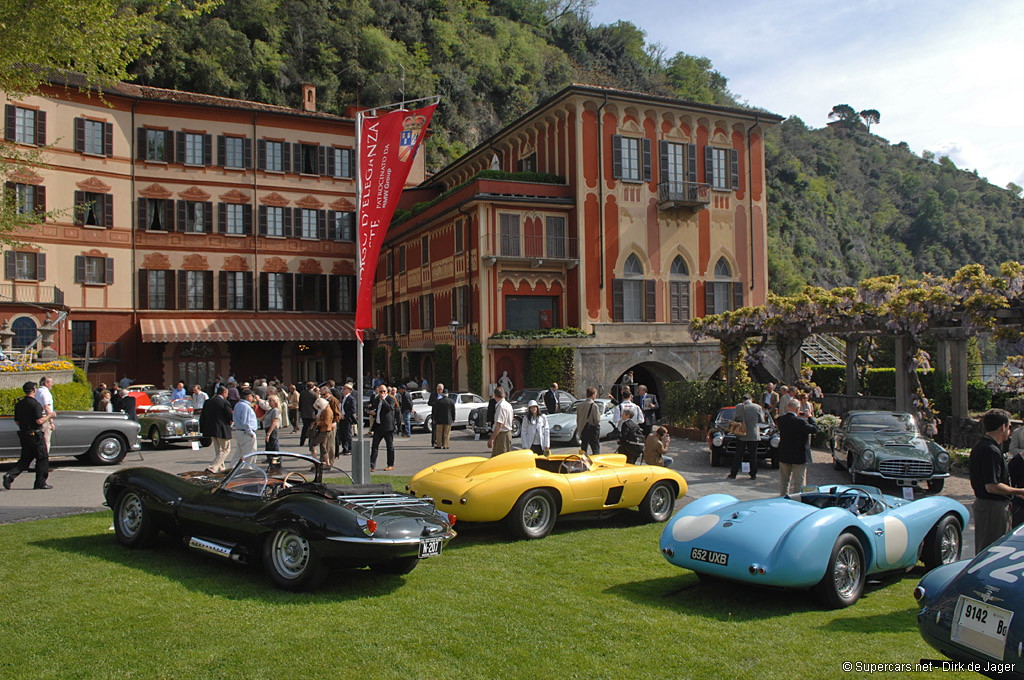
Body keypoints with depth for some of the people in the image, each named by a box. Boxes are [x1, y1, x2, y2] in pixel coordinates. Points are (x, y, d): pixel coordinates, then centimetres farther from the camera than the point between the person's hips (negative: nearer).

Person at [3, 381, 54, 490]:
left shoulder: (19, 404, 8)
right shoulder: (35, 404, -16)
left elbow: (17, 421, 13)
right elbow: (39, 421, -21)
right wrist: (49, 416, -5)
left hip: (23, 434, 7)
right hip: (35, 435, -7)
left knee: (25, 459, 14)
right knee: (42, 458, 3)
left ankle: (10, 476, -4)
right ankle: (40, 482, 6)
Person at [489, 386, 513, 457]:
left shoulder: (501, 406, -19)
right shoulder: (508, 405, 11)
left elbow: (499, 425, -25)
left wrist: (491, 439, -24)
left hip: (502, 435, -10)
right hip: (508, 433, 10)